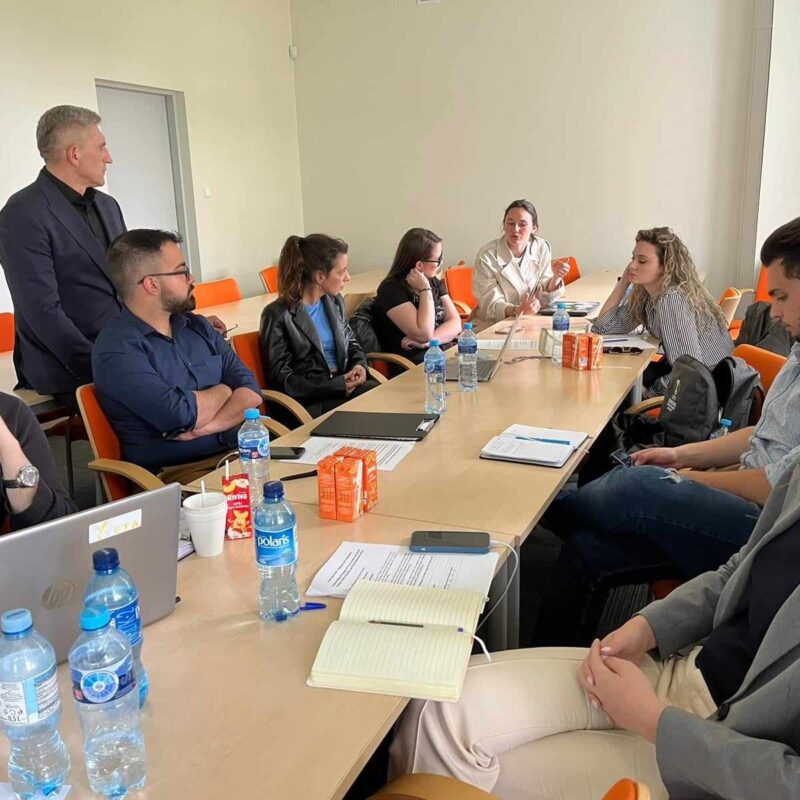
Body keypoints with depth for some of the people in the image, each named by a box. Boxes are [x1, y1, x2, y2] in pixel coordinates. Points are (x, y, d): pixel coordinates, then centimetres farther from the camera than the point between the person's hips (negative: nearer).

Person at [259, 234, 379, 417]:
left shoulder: (335, 301, 13)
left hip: (344, 385, 7)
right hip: (309, 401, -7)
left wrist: (359, 364, 1)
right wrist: (336, 385, -18)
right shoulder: (277, 315, -8)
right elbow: (281, 378, -10)